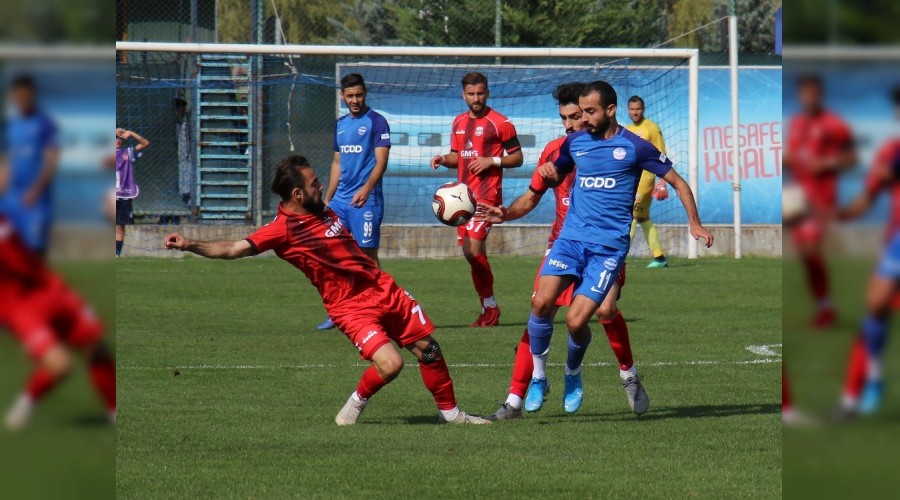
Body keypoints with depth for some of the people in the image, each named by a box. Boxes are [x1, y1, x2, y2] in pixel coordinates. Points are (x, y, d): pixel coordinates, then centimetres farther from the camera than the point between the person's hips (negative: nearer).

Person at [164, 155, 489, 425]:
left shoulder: (323, 211, 4)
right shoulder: (284, 229, -17)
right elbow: (234, 249, -25)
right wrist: (190, 245, -37)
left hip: (383, 289, 7)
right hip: (352, 307, -7)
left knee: (428, 349, 10)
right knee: (389, 364, -25)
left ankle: (450, 412, 30)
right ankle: (354, 408, 3)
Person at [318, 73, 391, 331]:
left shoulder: (376, 122, -5)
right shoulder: (340, 124, 16)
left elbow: (381, 162, -12)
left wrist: (366, 189, -27)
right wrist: (327, 199, 19)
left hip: (365, 200, -7)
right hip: (340, 200, 7)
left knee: (367, 253, -4)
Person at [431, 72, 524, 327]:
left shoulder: (500, 123, -6)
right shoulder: (459, 122, 14)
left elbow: (517, 158, -2)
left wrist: (492, 161, -16)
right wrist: (443, 159, 2)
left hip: (487, 194, -8)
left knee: (474, 248, -17)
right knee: (469, 251, 7)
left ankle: (490, 309, -9)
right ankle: (488, 309, 15)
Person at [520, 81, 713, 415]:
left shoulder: (634, 147, -1)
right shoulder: (575, 142, 10)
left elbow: (677, 182, 6)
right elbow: (555, 177, 27)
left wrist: (694, 223, -3)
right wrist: (548, 172, 3)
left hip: (609, 246, -3)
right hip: (571, 237, 3)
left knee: (576, 320, -14)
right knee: (542, 302, -19)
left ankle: (573, 374, 18)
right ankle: (538, 378, -2)